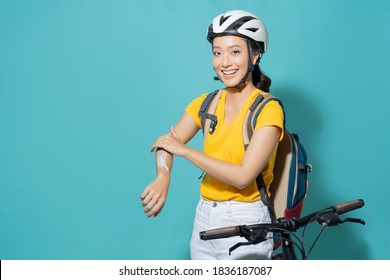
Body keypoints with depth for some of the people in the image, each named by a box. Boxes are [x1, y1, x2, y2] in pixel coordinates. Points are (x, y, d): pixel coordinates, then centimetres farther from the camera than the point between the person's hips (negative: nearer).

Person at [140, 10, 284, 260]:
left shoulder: (267, 109, -13)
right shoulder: (206, 104, 4)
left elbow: (243, 176, -21)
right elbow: (165, 145, -6)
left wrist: (184, 150, -16)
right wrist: (163, 178, -28)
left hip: (246, 222, -5)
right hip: (204, 219, 5)